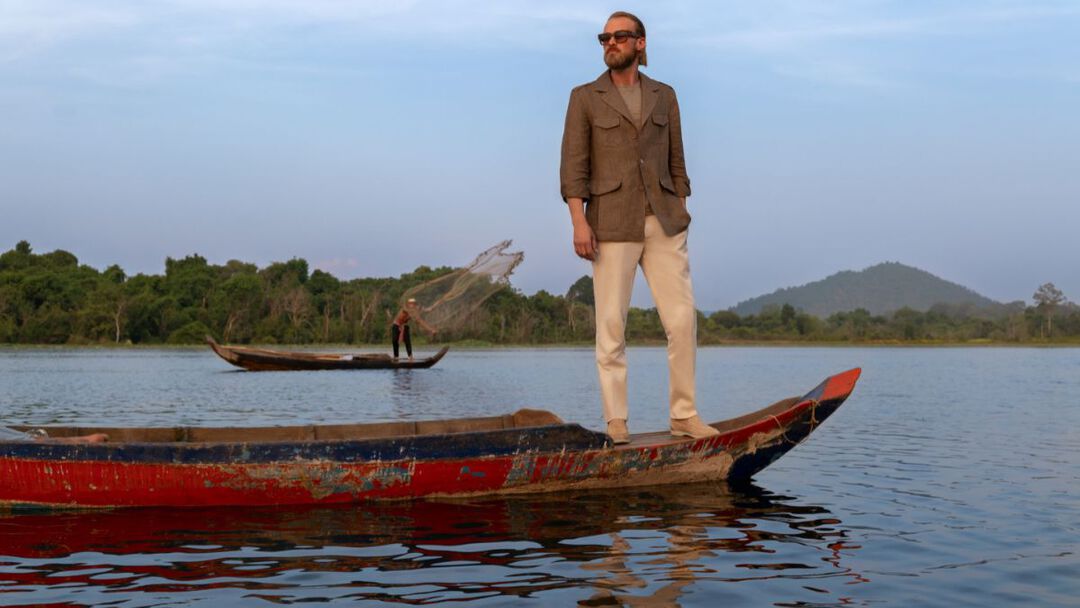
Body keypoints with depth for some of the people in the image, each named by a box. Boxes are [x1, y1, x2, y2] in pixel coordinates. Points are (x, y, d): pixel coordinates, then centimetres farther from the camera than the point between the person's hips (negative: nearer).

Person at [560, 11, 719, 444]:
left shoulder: (663, 96, 14)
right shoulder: (585, 97, 5)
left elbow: (675, 161, 15)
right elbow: (573, 164, -1)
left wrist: (681, 214, 8)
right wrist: (579, 221, -11)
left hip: (664, 222, 3)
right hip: (612, 225, -3)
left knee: (682, 318, -1)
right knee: (610, 323, -3)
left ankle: (684, 415, 9)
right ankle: (615, 421, 4)